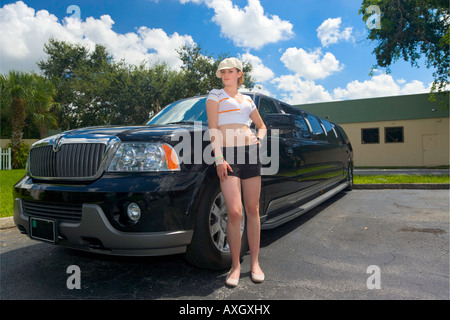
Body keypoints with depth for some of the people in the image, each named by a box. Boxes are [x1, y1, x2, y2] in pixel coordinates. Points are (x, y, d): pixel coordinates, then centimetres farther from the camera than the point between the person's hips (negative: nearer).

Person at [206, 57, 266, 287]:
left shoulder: (247, 100, 21)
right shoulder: (215, 95, 9)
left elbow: (261, 125, 31)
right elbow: (213, 129, -2)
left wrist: (258, 138, 7)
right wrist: (219, 158, -14)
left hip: (250, 154, 5)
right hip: (228, 155, -4)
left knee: (253, 210, 4)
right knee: (234, 212, -12)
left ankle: (255, 263, 16)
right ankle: (235, 265, 4)